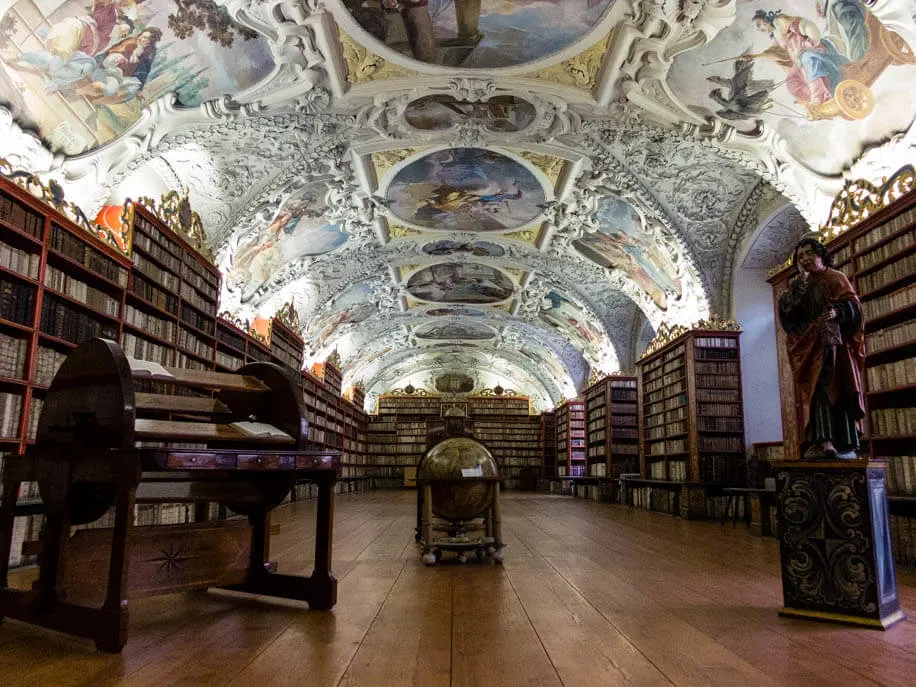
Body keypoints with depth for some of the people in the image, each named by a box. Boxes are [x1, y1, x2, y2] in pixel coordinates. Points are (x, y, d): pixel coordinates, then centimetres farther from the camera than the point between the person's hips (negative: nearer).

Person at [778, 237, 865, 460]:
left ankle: (846, 445, -10)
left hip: (832, 343, -2)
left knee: (838, 389, -9)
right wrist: (801, 283, -4)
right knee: (816, 390, -11)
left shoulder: (836, 278, 11)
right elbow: (786, 309, 2)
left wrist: (837, 312, -23)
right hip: (809, 346, 2)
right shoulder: (798, 286, 20)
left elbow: (853, 306, -2)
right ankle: (821, 441, -21)